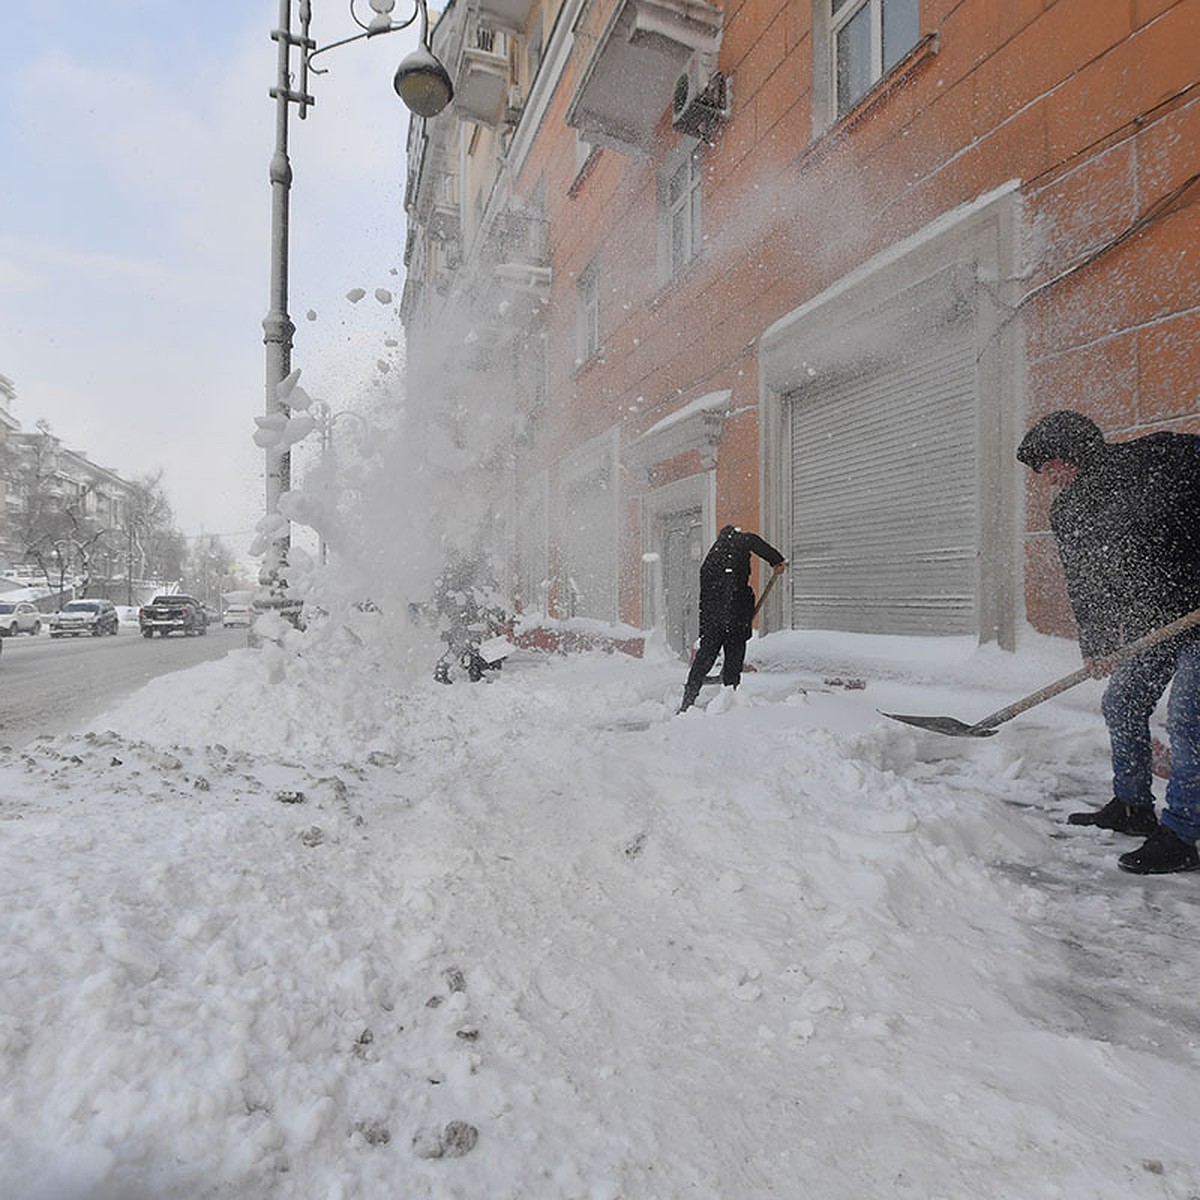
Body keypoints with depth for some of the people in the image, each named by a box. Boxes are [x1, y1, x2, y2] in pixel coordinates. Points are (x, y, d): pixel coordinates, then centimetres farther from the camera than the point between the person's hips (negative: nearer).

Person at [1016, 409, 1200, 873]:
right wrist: (1094, 645, -5)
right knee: (1121, 705, 11)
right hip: (1150, 622, 7)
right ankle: (1132, 807, 27)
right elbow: (1083, 582, 3)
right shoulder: (1066, 512, 3)